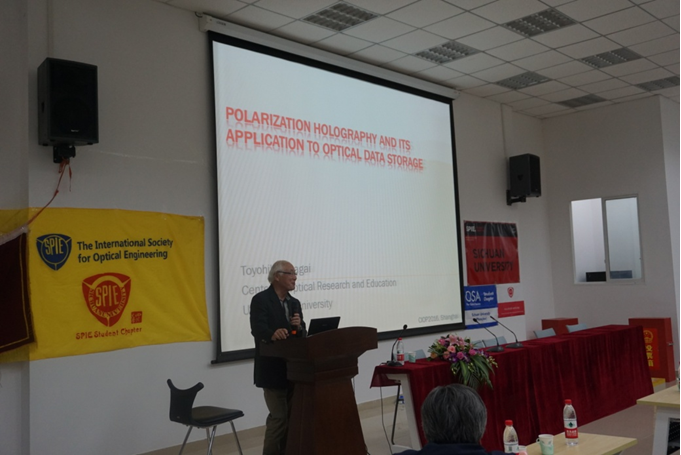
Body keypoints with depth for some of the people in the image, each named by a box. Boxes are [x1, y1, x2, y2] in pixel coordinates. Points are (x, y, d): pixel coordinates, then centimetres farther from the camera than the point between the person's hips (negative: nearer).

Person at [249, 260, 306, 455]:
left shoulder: (295, 303, 10)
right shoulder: (260, 299, -11)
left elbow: (303, 336, 9)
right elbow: (257, 329, -25)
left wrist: (299, 327, -13)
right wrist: (273, 334, -46)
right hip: (273, 369, -7)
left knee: (293, 415, 14)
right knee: (279, 417, -7)